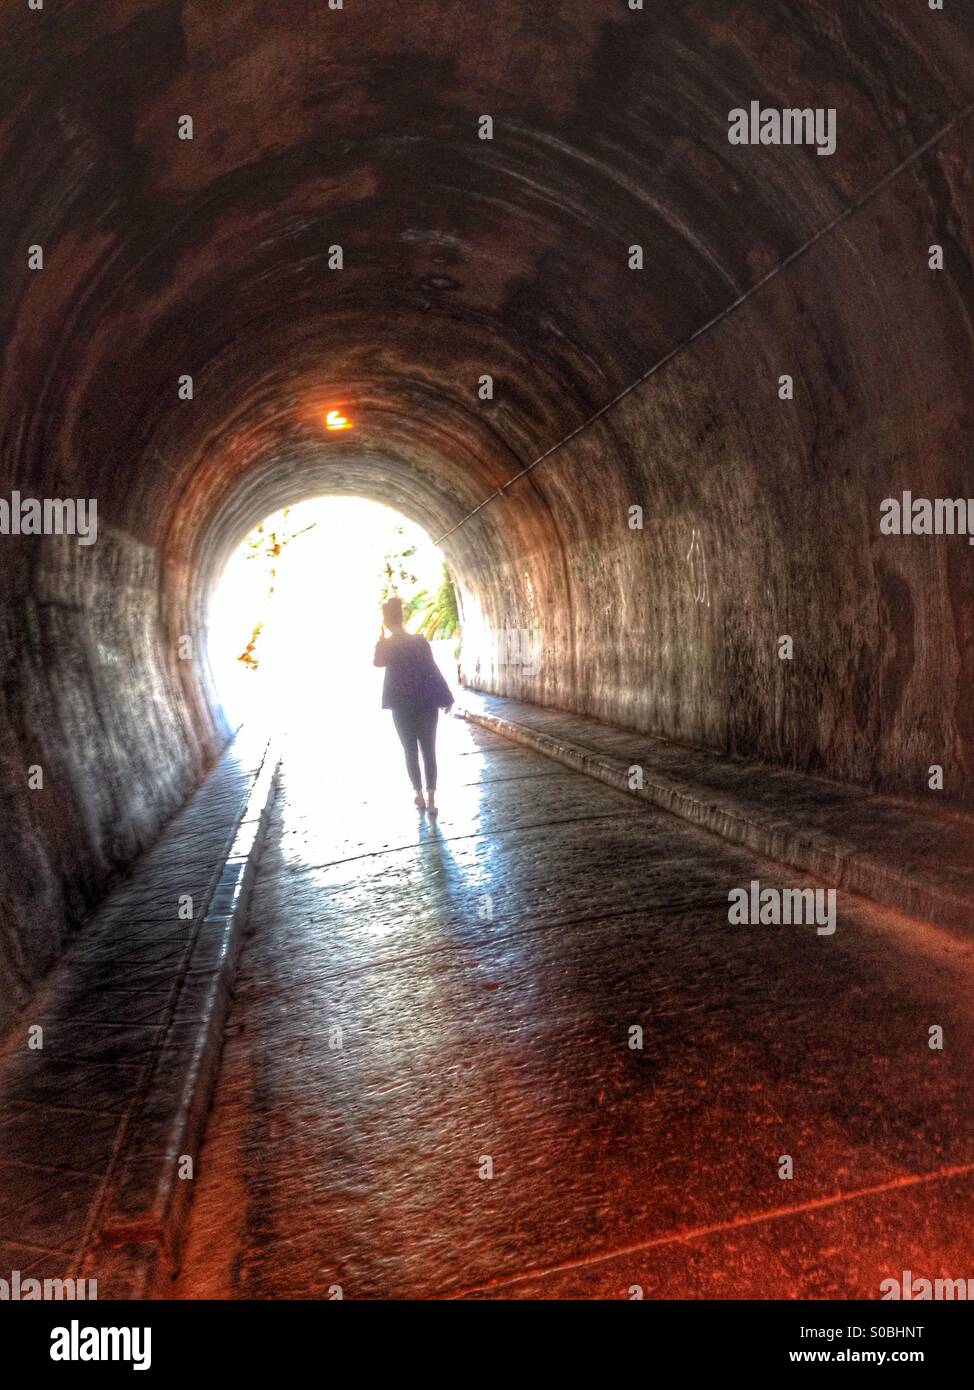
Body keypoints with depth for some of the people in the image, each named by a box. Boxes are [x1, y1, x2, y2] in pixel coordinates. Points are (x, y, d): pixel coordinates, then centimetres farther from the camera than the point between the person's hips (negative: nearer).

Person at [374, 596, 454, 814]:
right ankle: (430, 797, -3)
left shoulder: (386, 645, -5)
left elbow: (377, 662, 15)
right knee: (429, 751, 3)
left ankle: (419, 795, 14)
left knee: (411, 751, 11)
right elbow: (433, 670, 1)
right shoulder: (420, 641, 1)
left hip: (402, 706, -1)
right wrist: (446, 698, 5)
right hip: (427, 704, 1)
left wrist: (381, 638, 9)